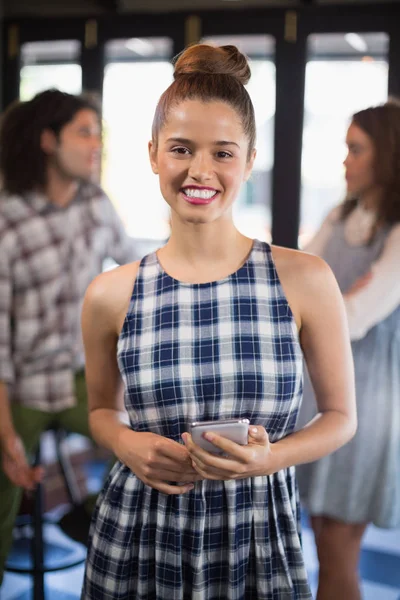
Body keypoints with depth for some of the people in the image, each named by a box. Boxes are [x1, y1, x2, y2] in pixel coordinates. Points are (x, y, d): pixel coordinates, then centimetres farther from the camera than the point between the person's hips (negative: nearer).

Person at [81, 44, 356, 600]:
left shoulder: (305, 280, -8)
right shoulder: (111, 295, -5)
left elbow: (341, 415, 2)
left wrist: (270, 458, -15)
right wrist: (126, 444, -10)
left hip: (259, 537, 0)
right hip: (138, 539, 1)